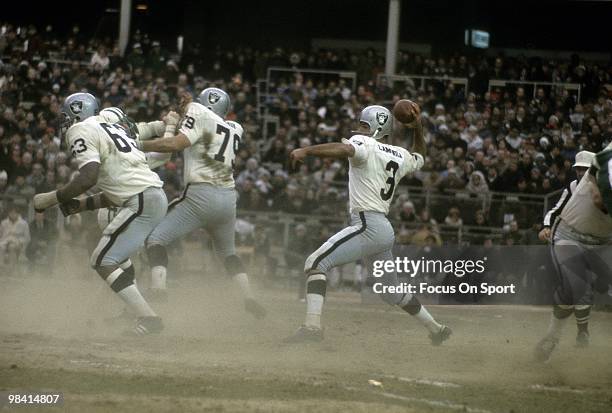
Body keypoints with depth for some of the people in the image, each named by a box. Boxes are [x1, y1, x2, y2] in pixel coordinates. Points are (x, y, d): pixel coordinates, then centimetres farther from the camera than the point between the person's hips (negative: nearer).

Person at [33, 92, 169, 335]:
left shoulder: (81, 131, -3)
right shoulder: (115, 130, 25)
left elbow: (89, 177, -18)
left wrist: (50, 199, -9)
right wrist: (83, 204, 22)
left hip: (141, 202, -9)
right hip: (158, 196, 9)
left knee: (103, 261, -7)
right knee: (114, 259, 19)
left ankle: (147, 318, -18)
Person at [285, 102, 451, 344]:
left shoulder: (365, 145, -5)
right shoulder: (400, 156, 18)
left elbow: (345, 149, -28)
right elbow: (419, 158, 41)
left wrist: (306, 151, -34)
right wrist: (418, 128, 32)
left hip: (368, 226, -9)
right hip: (386, 231, 9)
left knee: (317, 262, -16)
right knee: (392, 290, 25)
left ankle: (312, 326, -31)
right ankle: (436, 329, 34)